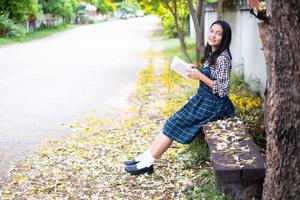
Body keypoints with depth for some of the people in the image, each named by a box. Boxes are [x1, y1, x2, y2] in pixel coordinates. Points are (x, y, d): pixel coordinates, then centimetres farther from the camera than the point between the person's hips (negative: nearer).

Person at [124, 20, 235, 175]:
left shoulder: (222, 58, -20)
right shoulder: (212, 53, 8)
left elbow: (223, 90, -22)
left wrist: (200, 76, -23)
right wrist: (196, 73, 1)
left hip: (212, 105, -9)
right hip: (203, 99, 9)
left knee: (174, 124, -10)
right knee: (172, 123, 1)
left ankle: (147, 162, -2)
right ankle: (146, 156, 3)